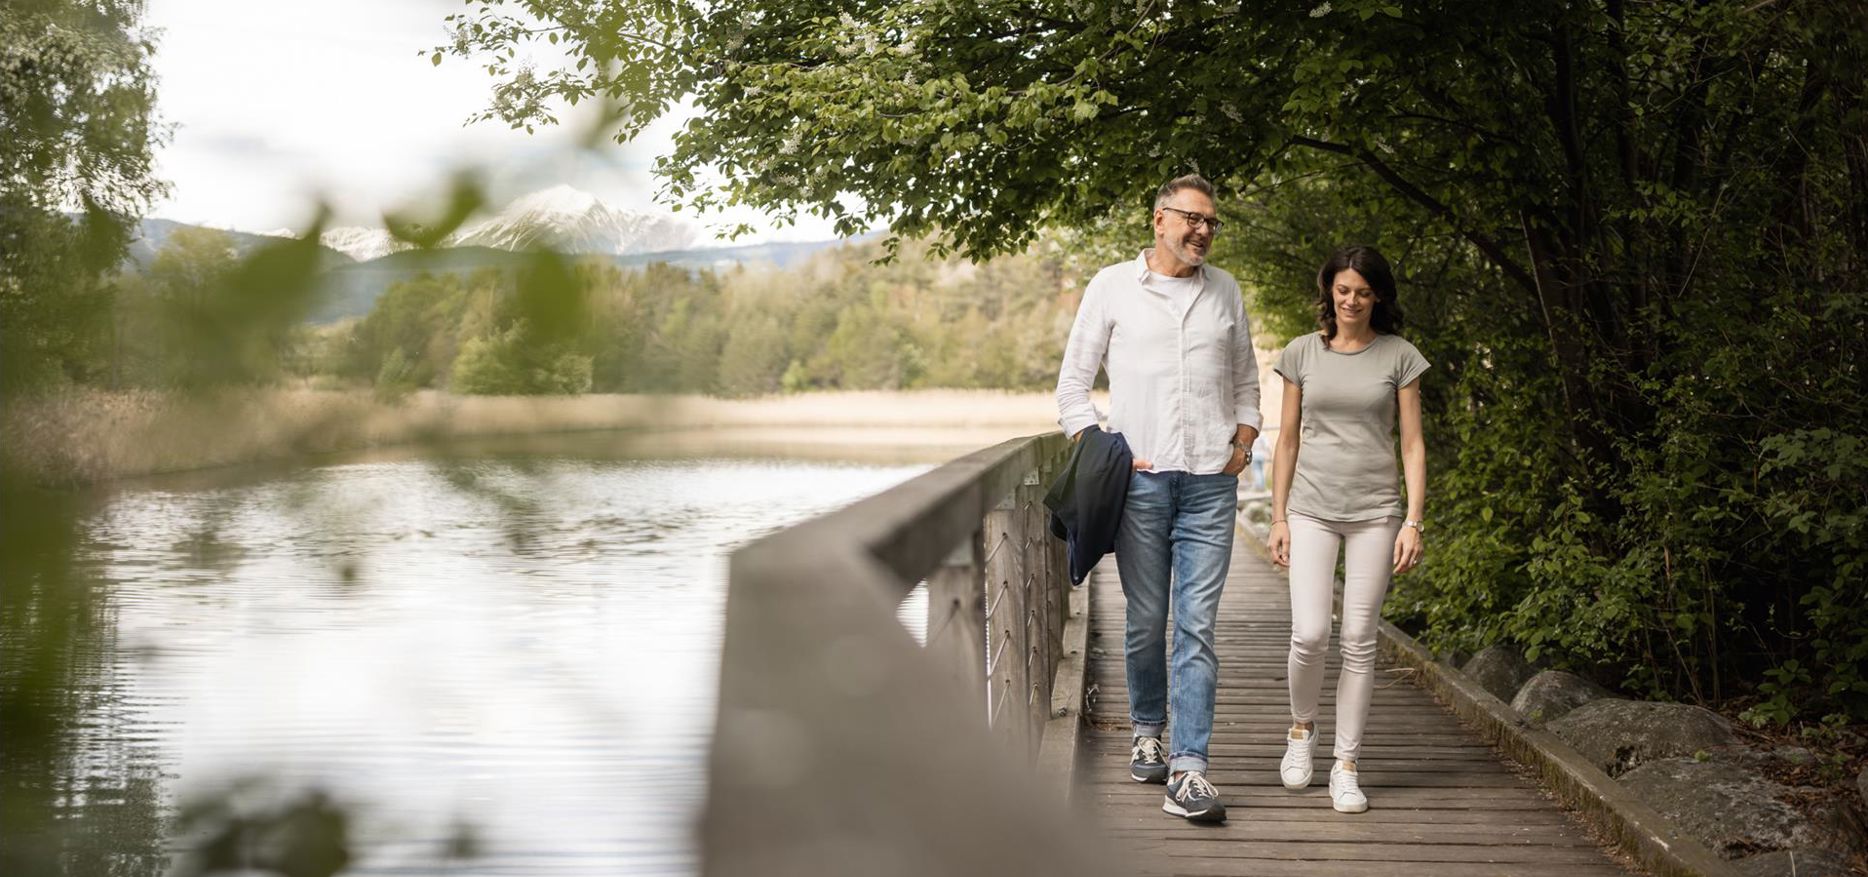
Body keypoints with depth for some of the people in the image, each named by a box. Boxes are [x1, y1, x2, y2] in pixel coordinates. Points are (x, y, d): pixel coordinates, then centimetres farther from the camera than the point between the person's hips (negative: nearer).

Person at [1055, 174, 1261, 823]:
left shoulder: (1226, 291, 14)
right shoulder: (1113, 286, 5)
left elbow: (1245, 381, 22)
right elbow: (1073, 381, 6)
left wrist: (1243, 441, 7)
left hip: (1210, 481, 1)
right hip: (1139, 477, -1)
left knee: (1198, 625, -6)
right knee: (1145, 619, 6)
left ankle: (1189, 770, -9)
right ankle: (1147, 732, 28)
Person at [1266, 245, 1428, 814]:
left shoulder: (1399, 357, 4)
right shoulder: (1302, 353, 7)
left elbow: (1412, 445, 3)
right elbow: (1288, 441, 11)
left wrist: (1413, 522, -5)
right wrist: (1279, 517, 6)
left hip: (1375, 511, 0)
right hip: (1312, 509, 0)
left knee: (1359, 641, 0)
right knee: (1310, 634, -12)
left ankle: (1346, 766, 8)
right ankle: (1301, 727, 17)